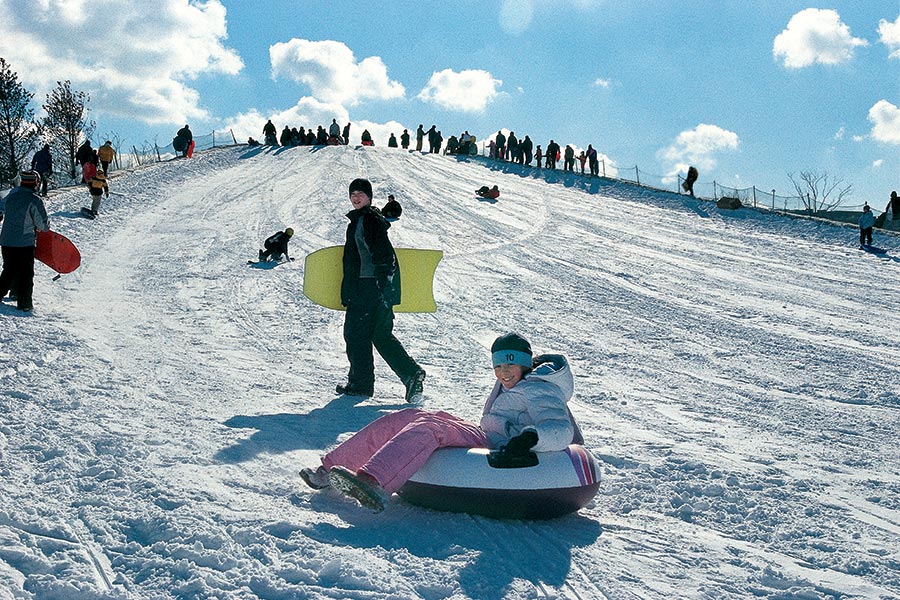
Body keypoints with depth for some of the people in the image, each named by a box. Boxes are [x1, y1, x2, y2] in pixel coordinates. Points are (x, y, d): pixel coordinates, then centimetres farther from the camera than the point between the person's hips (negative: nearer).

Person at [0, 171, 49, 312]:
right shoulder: (34, 200, -14)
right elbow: (43, 224, -12)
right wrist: (45, 226, 10)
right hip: (25, 243, -5)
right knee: (25, 274, 5)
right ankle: (24, 303, 7)